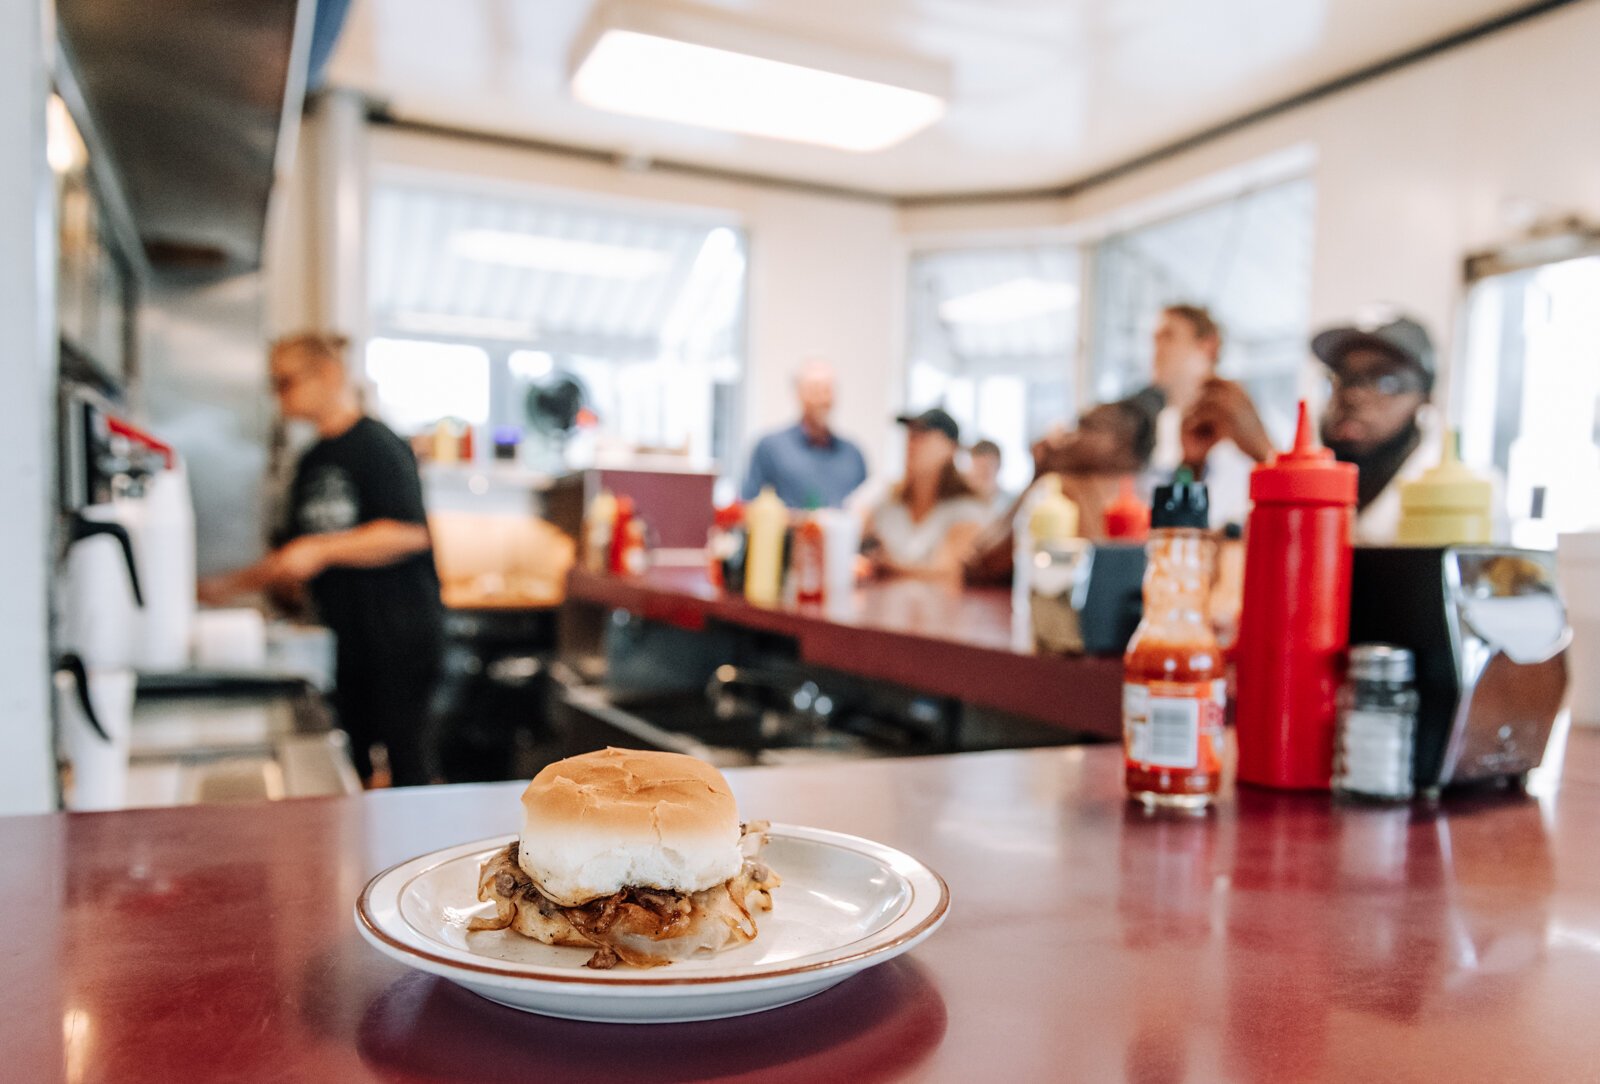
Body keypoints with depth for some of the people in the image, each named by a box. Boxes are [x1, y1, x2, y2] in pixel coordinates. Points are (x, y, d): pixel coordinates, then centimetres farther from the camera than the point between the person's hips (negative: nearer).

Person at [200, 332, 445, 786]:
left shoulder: (376, 444, -9)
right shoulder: (312, 463, 15)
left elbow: (410, 533, -20)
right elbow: (295, 558, 22)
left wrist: (321, 550, -19)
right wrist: (228, 586, 15)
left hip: (400, 632, -8)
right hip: (345, 635, 8)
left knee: (405, 759, -3)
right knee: (349, 761, 9)